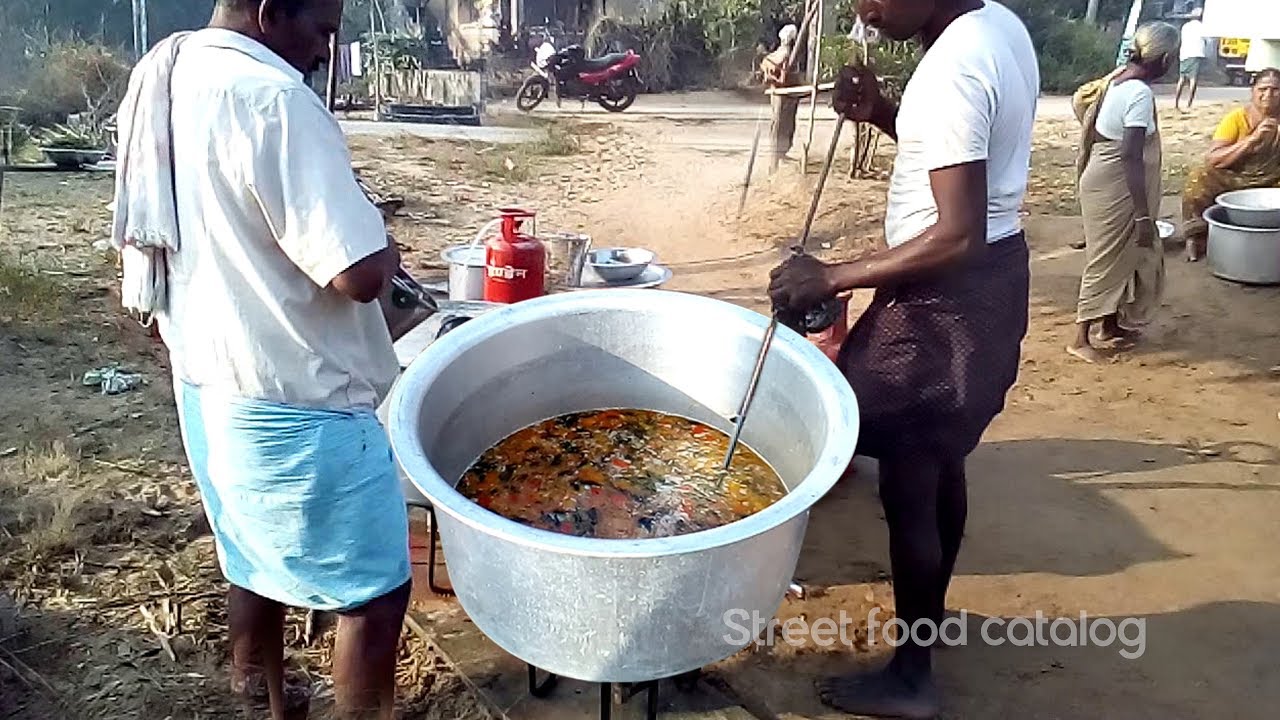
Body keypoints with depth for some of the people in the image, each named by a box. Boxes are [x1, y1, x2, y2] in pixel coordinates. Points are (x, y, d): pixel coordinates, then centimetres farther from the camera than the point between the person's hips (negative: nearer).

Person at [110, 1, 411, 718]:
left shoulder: (158, 80, 7)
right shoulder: (274, 101, -23)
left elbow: (138, 231, 19)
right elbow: (358, 274, -29)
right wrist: (385, 253, -7)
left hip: (206, 380, 10)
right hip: (295, 401, -10)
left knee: (256, 558, 27)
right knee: (375, 589, 5)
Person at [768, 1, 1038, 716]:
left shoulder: (950, 69, -25)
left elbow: (958, 236, -30)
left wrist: (831, 278, -26)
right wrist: (884, 114, 3)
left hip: (948, 296, -10)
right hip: (994, 277, 10)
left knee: (906, 485, 2)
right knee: (943, 462, 23)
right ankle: (930, 619, 42)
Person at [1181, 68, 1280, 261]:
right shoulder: (1237, 118, -6)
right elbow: (1212, 160, -17)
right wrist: (1252, 138, -24)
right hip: (1232, 179, -2)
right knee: (1199, 178, -27)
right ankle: (1196, 236, -14)